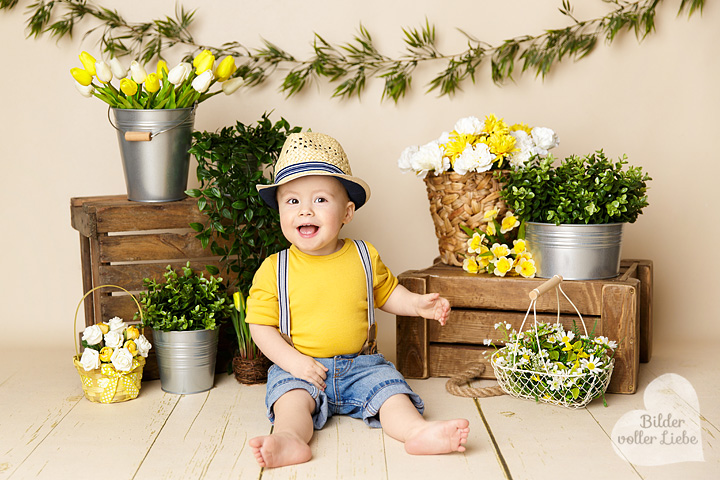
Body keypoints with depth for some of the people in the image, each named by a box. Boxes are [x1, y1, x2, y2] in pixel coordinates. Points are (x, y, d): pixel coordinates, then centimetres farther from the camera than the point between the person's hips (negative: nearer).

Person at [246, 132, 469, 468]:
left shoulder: (364, 258, 2)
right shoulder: (273, 270, -4)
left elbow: (384, 292, 20)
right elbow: (261, 326, -3)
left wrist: (416, 304, 1)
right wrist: (294, 362, -16)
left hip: (361, 365, 2)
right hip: (300, 368, -1)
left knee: (390, 390, -22)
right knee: (292, 398, -29)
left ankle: (418, 431, -41)